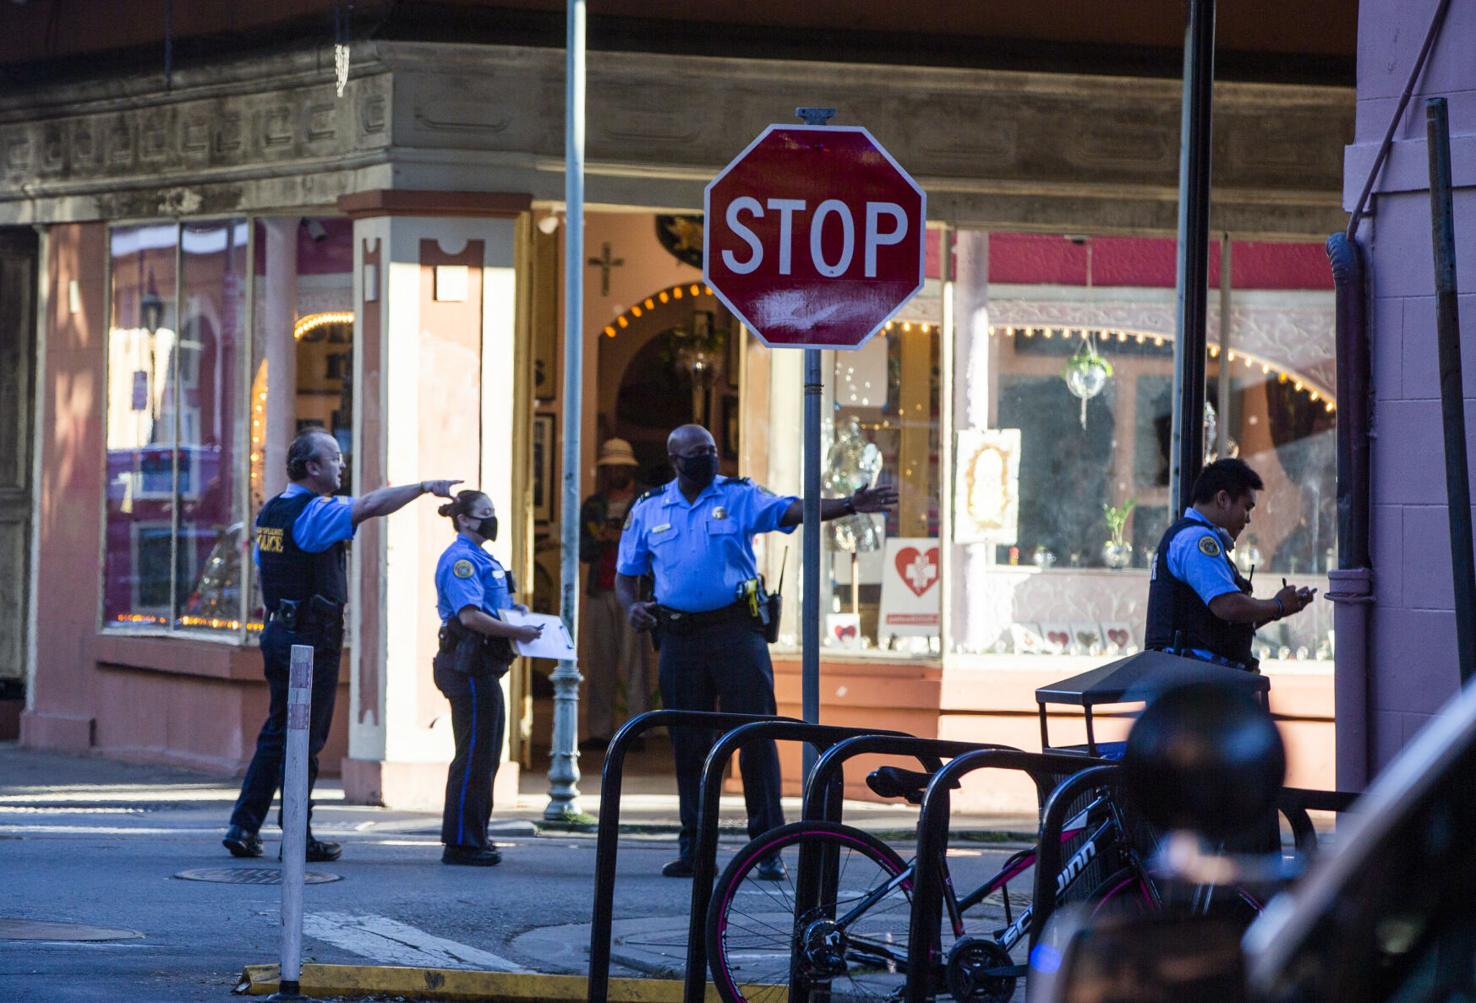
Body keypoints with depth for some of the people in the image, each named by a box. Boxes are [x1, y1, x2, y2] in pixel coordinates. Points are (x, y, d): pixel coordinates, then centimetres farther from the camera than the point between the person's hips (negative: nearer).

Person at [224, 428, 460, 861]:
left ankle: (244, 826, 10)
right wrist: (425, 487, -22)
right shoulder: (315, 512, -15)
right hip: (312, 638, -9)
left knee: (277, 733, 13)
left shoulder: (271, 512, 13)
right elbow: (370, 506, -27)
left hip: (278, 631, 9)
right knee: (305, 740, -3)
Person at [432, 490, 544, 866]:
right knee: (474, 755, -8)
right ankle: (461, 842, -4)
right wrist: (517, 633, -21)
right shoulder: (460, 559, -13)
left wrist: (512, 610, 15)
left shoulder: (480, 559, 20)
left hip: (483, 669, 11)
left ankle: (473, 839, 21)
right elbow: (469, 615, -24)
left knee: (485, 756, 14)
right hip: (469, 666, -11)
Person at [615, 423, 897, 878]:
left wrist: (850, 506, -26)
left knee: (756, 738, -7)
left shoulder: (740, 497, 3)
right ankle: (693, 847, 13)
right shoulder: (648, 511, 10)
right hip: (678, 636, 2)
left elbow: (793, 510, -10)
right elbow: (626, 573, 16)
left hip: (735, 630, -2)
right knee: (688, 744, 6)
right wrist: (632, 606, -6)